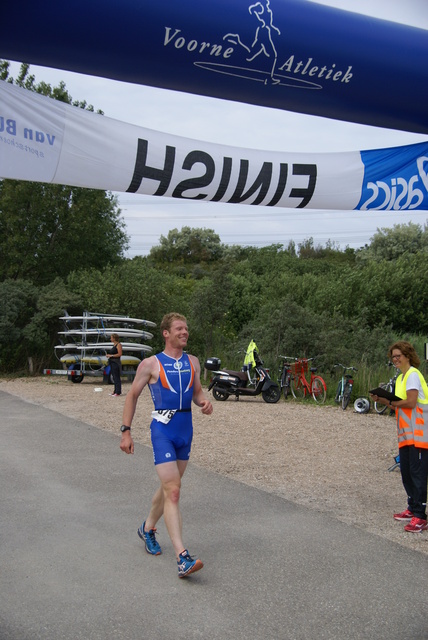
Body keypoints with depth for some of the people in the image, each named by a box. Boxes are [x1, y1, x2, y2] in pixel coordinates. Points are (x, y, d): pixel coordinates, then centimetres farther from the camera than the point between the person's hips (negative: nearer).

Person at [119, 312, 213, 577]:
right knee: (173, 492, -13)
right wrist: (126, 431, -2)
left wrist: (204, 402, -6)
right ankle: (183, 558, -16)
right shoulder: (151, 364, -5)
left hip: (186, 429, 6)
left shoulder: (193, 362, 9)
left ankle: (148, 528, 44)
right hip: (163, 429, -6)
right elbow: (133, 396, 2)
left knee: (169, 487, 18)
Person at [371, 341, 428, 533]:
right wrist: (382, 399, 1)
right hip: (406, 434, 9)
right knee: (406, 472, 13)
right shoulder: (401, 377, 18)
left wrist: (390, 402, -8)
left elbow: (411, 402, -19)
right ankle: (413, 509, 24)